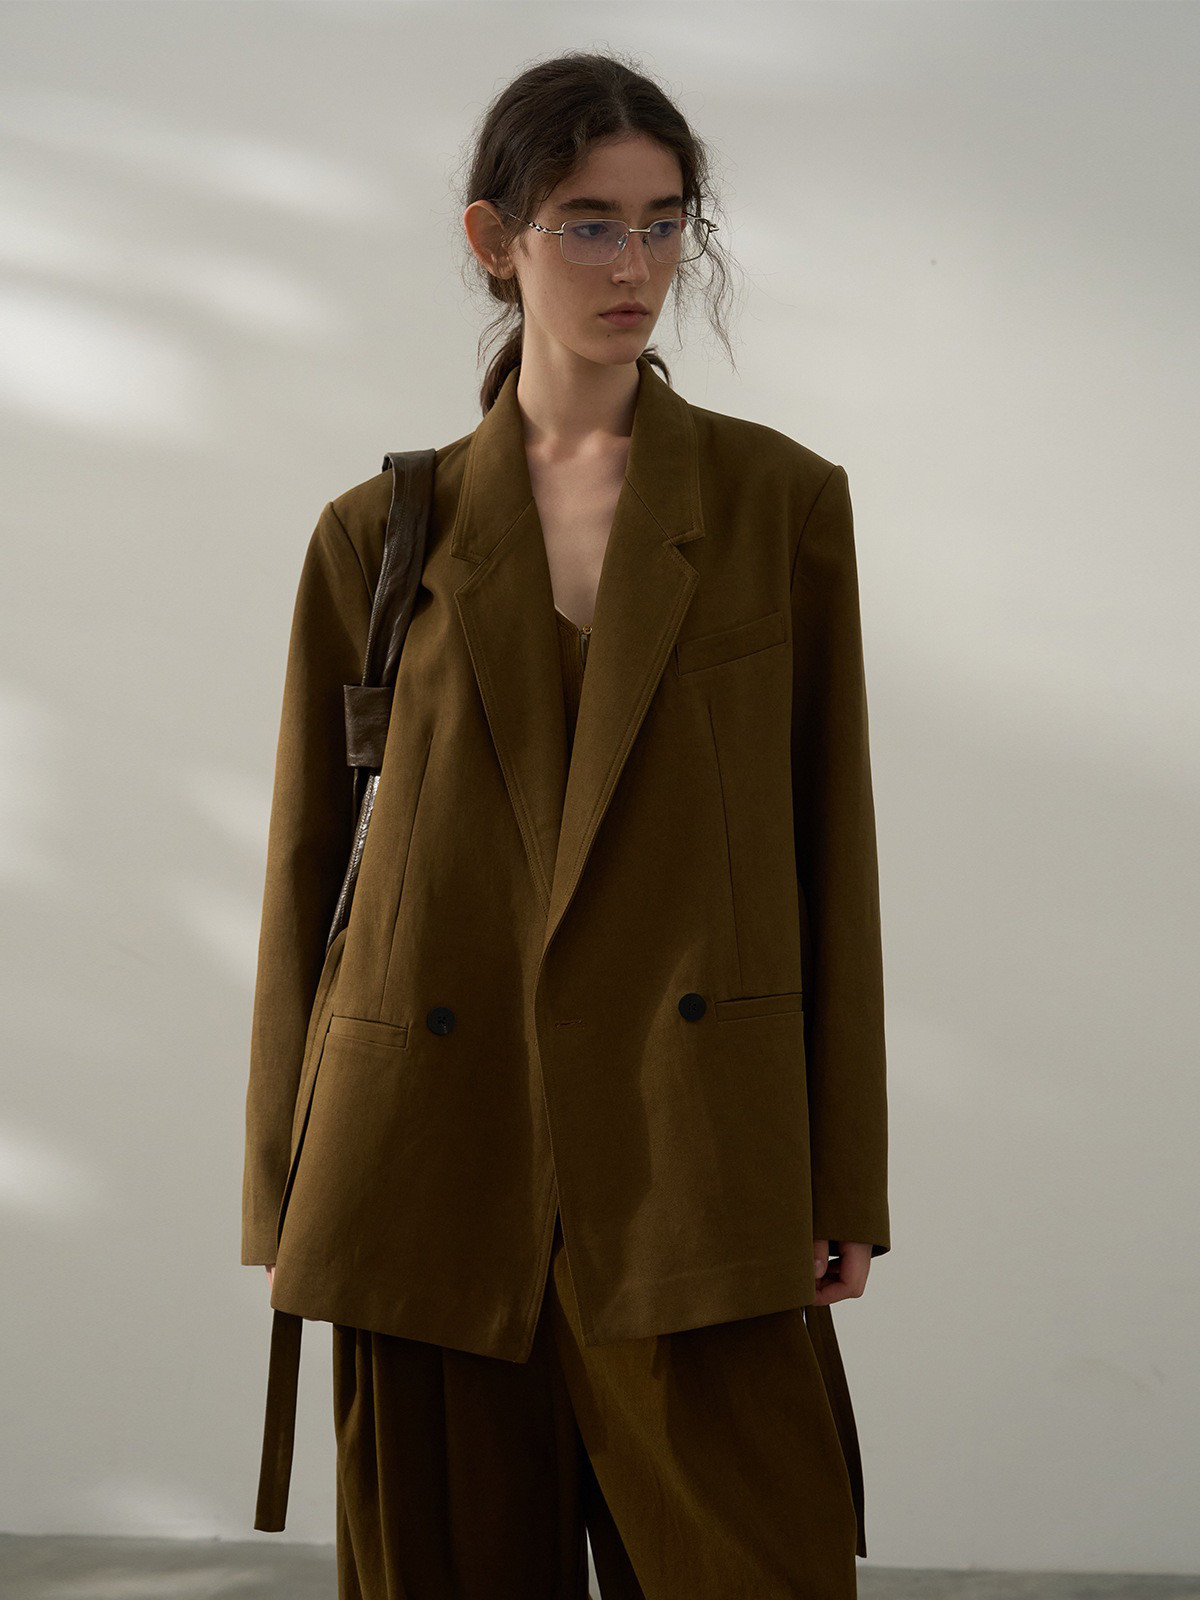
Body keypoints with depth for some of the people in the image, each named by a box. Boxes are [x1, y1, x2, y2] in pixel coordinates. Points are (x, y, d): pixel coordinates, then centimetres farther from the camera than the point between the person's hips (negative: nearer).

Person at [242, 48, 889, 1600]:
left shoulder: (780, 500, 5)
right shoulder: (381, 532, 6)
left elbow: (832, 846, 5)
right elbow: (307, 861, 10)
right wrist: (286, 1194, 8)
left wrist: (845, 1184, 2)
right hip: (441, 1161, 1)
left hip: (693, 1159, -1)